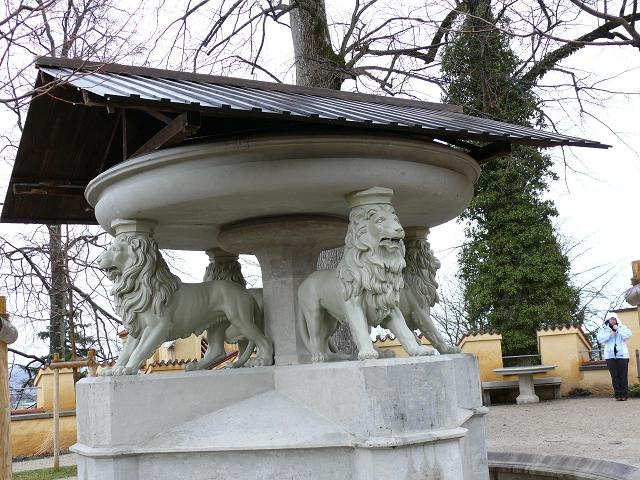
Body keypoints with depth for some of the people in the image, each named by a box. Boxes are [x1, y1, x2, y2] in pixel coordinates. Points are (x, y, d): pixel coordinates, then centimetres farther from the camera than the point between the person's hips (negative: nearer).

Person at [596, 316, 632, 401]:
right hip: (610, 355, 0)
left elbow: (628, 335, -4)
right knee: (614, 376, -4)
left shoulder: (622, 327, 13)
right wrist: (610, 334, -10)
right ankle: (618, 394, -1)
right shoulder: (603, 329, 13)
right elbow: (600, 339, -1)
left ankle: (624, 394, -1)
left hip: (622, 355, 0)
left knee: (623, 375, -5)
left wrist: (617, 329, -9)